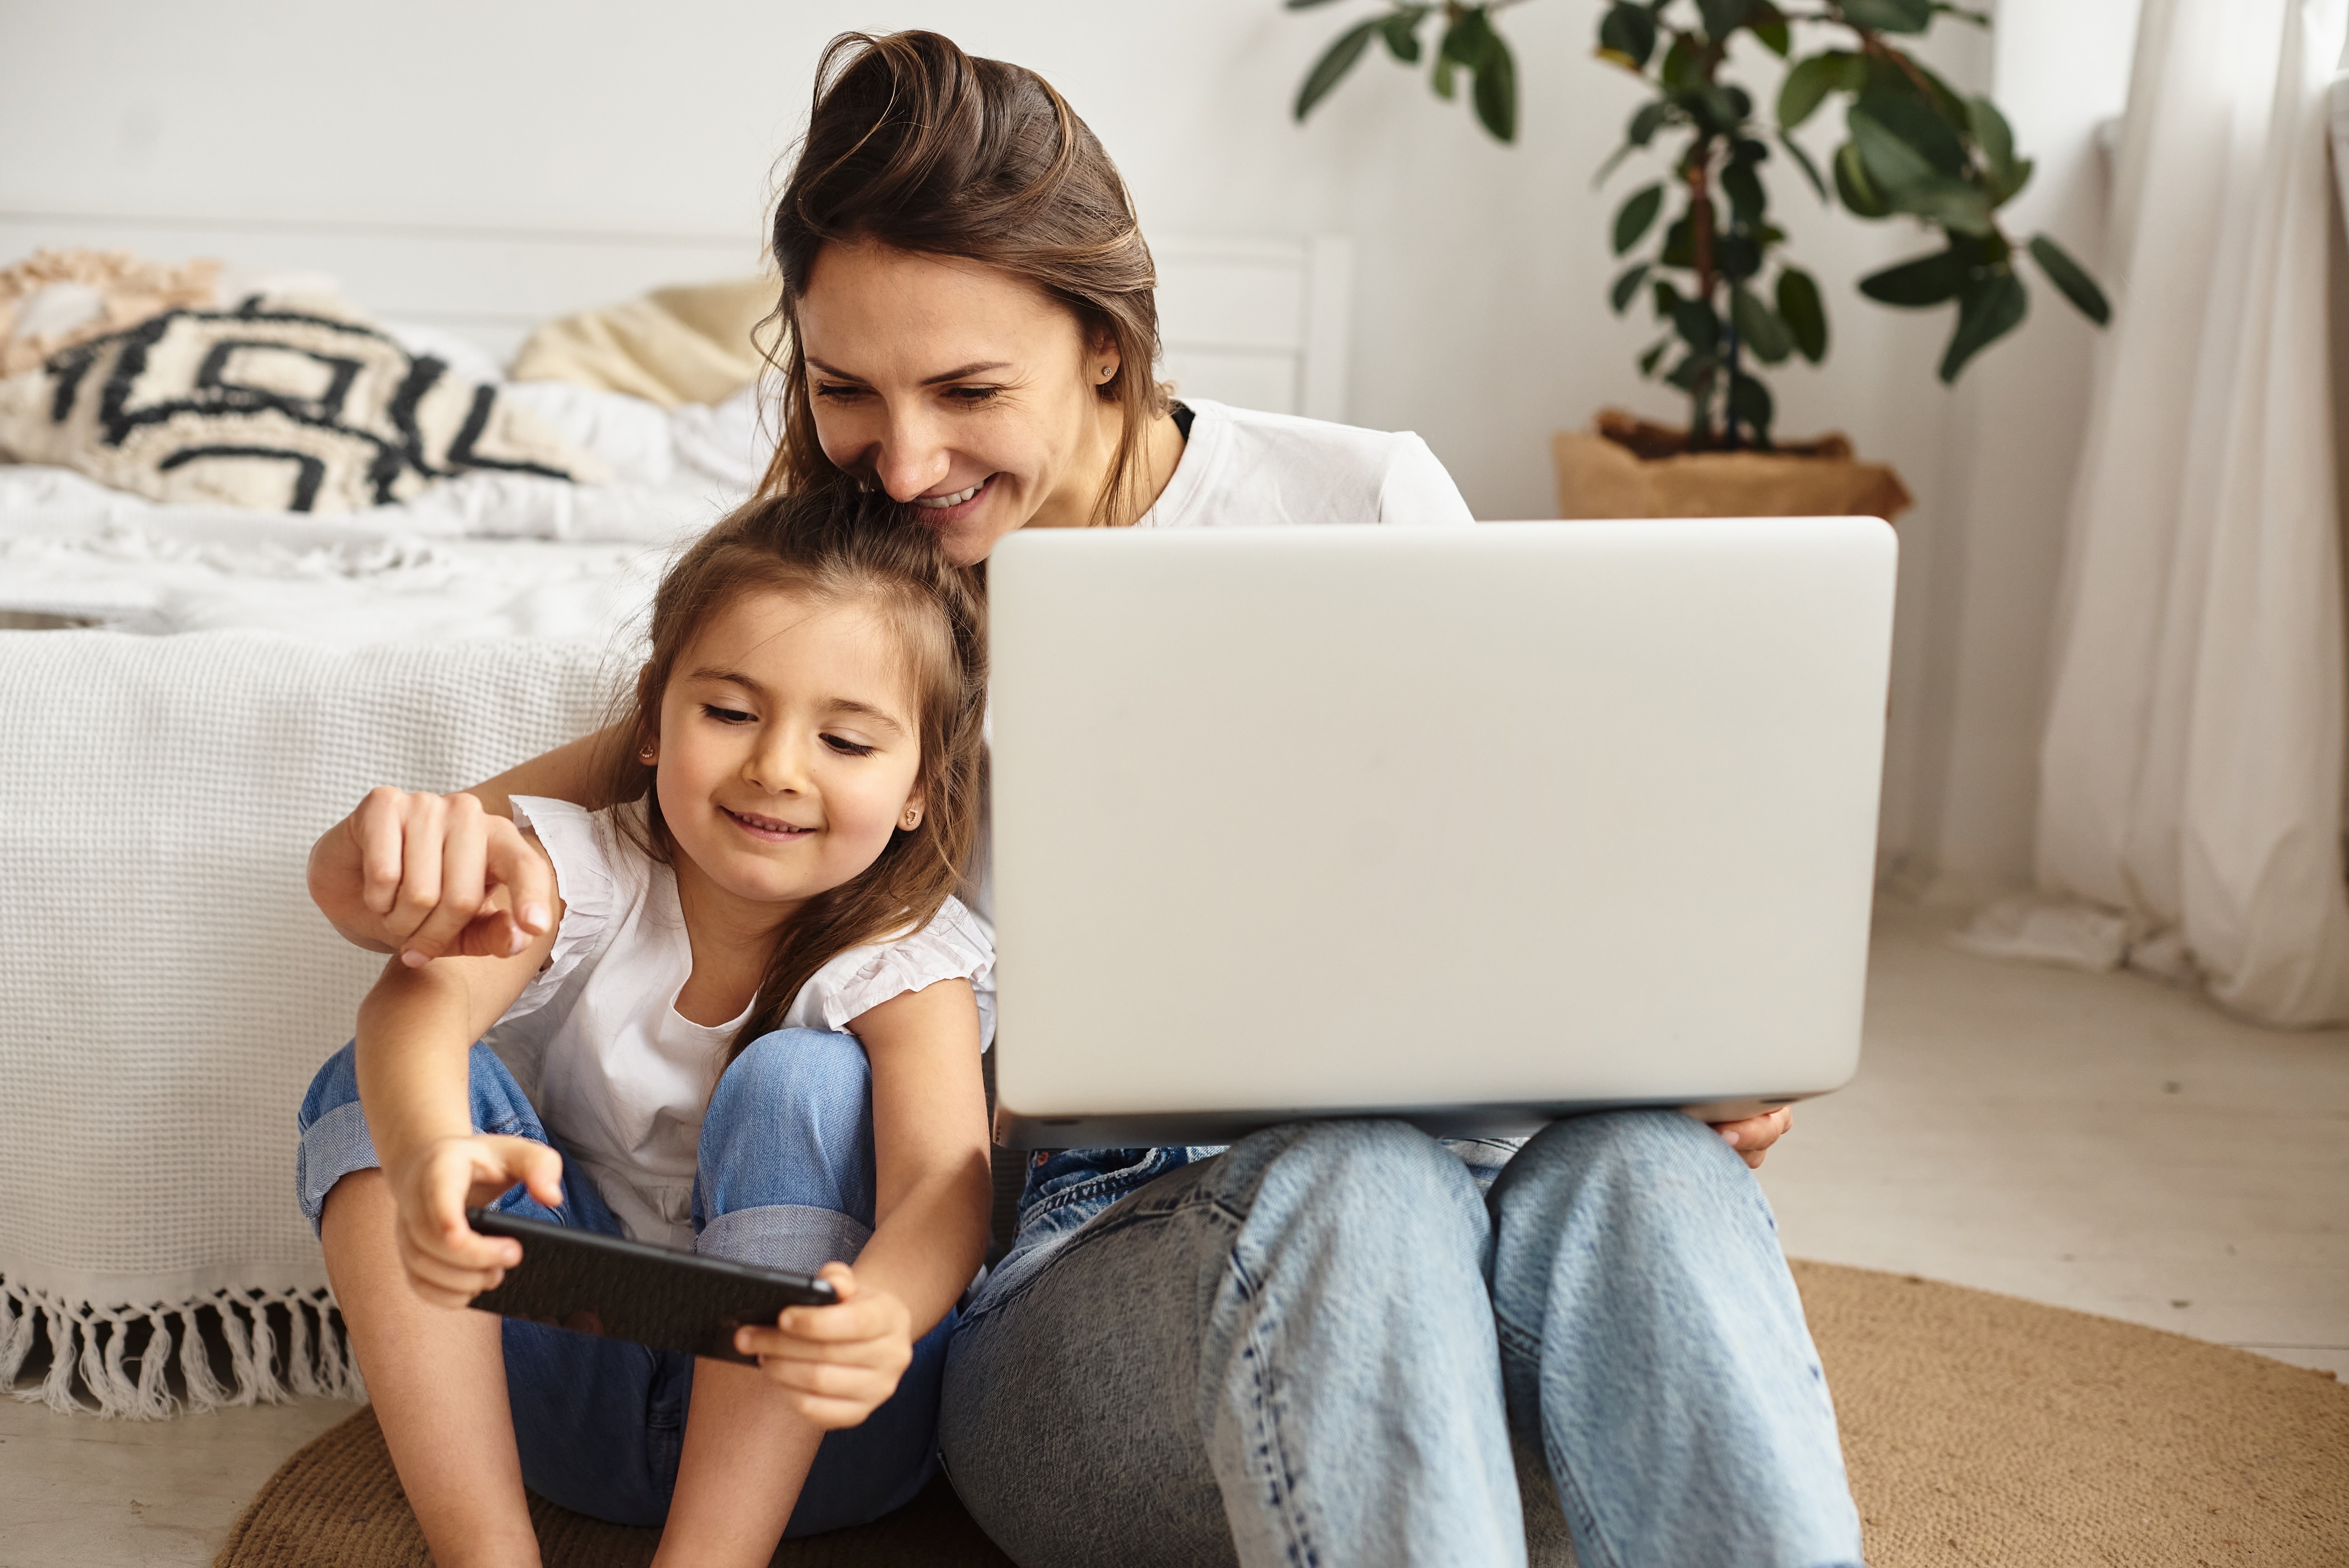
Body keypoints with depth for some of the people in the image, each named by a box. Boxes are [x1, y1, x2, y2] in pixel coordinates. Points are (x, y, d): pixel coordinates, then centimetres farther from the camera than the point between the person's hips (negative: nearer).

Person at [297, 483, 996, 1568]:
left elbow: (945, 1184, -32)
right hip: (573, 1399, 2)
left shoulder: (908, 960, -13)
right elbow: (423, 1000, -32)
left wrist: (882, 1315, -57)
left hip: (796, 1425, -2)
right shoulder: (580, 871, -9)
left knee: (801, 1081, -26)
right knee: (375, 1087, -16)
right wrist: (429, 1154, -56)